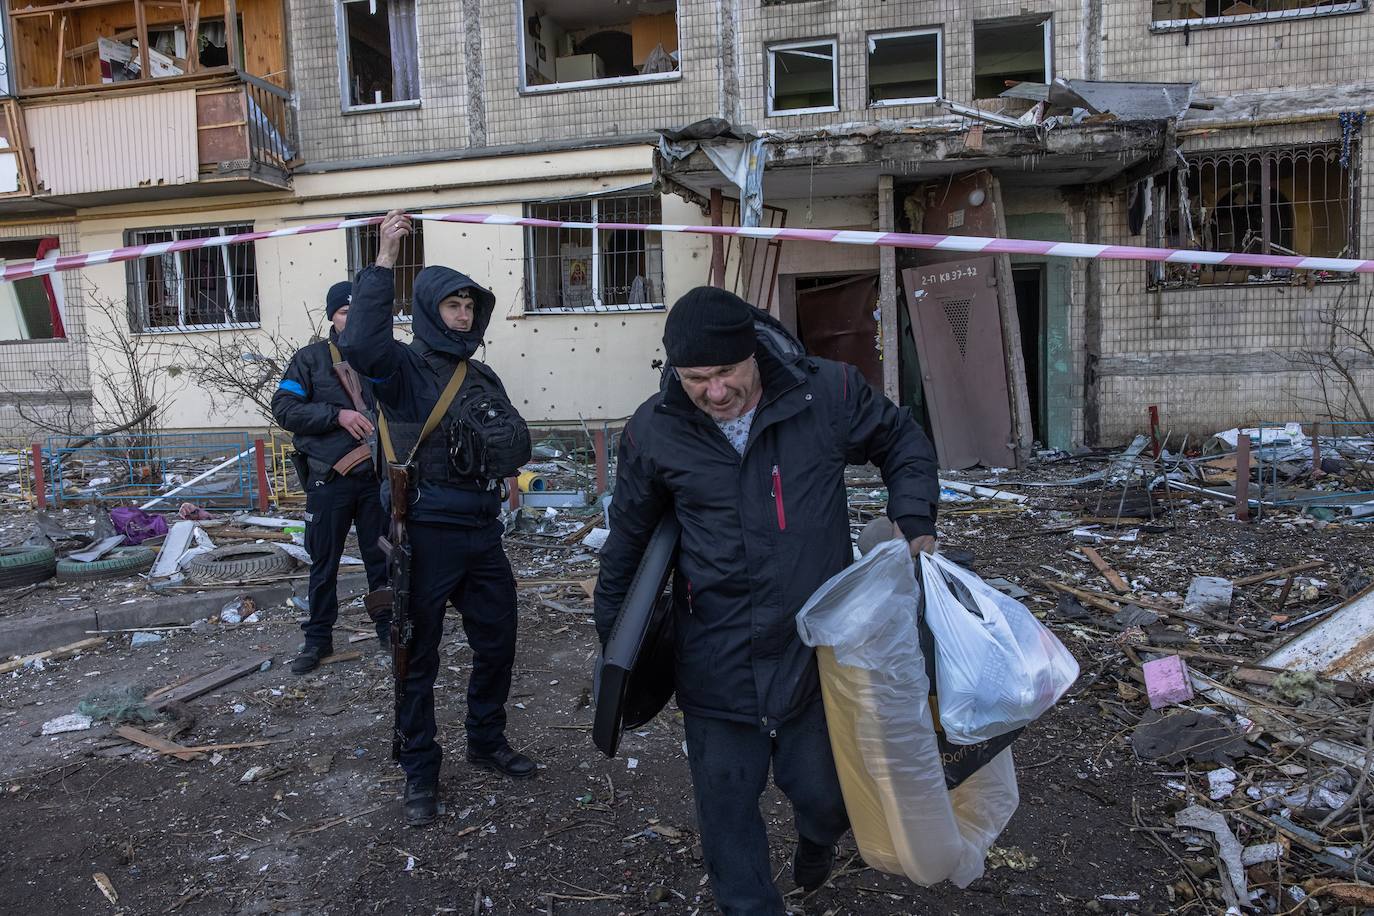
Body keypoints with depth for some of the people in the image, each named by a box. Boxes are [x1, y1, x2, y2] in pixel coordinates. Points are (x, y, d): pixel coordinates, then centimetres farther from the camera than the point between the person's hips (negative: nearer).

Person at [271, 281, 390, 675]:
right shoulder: (311, 358, 2)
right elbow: (284, 407, -5)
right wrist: (337, 415, -15)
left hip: (377, 477, 1)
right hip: (328, 479, -1)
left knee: (382, 557, 10)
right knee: (324, 562, 8)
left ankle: (387, 628, 25)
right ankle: (318, 638, 21)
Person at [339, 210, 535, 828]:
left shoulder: (482, 376, 14)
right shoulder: (404, 365, -5)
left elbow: (518, 441, 9)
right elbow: (361, 344, -28)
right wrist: (384, 262, -28)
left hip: (483, 530, 6)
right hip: (425, 532, -6)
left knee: (497, 642, 17)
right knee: (418, 658, 6)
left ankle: (486, 741, 38)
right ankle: (419, 771, 23)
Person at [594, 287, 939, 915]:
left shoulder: (828, 392, -10)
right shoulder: (654, 431, -6)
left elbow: (904, 445, 10)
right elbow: (628, 539, 9)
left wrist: (915, 526, -5)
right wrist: (612, 641, 15)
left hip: (817, 643, 0)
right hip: (716, 655, 1)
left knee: (823, 789, 10)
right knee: (727, 799, 9)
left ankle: (818, 834, 49)